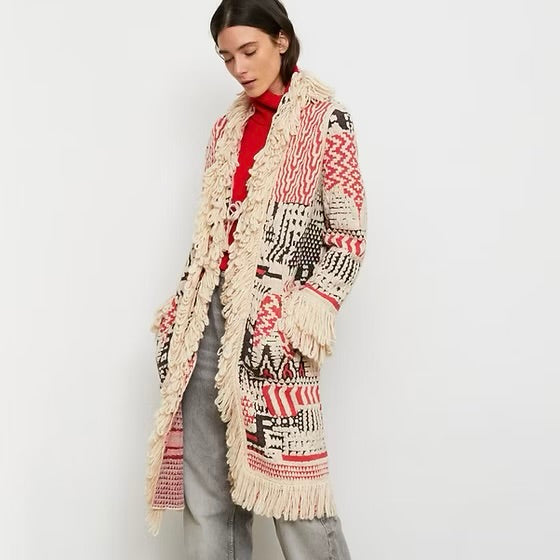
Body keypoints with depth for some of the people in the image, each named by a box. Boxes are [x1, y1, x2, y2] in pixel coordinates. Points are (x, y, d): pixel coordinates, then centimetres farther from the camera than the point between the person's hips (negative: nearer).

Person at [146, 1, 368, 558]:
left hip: (274, 321, -5)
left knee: (286, 481, -4)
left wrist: (304, 317, -16)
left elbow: (349, 235, -6)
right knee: (205, 488, 7)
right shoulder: (227, 127, 16)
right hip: (209, 317, 6)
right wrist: (182, 307, 12)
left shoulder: (326, 120, -1)